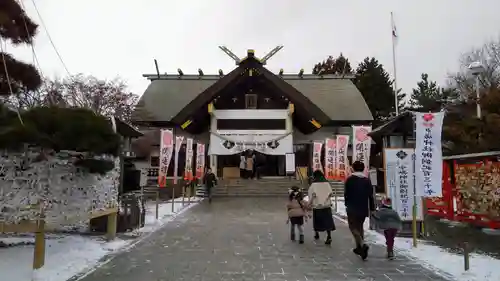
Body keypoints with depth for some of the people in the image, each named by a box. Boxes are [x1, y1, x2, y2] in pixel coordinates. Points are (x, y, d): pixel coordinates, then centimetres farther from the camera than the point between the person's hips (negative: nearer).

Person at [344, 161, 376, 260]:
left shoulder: (349, 179, -7)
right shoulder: (367, 180, 4)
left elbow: (346, 194, -3)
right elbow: (370, 196, 2)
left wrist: (347, 204, 13)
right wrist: (372, 208, 6)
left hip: (352, 208, -4)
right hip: (364, 208, 5)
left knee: (353, 227, -1)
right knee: (360, 226, 19)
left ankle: (363, 245, -22)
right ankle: (359, 247, 21)